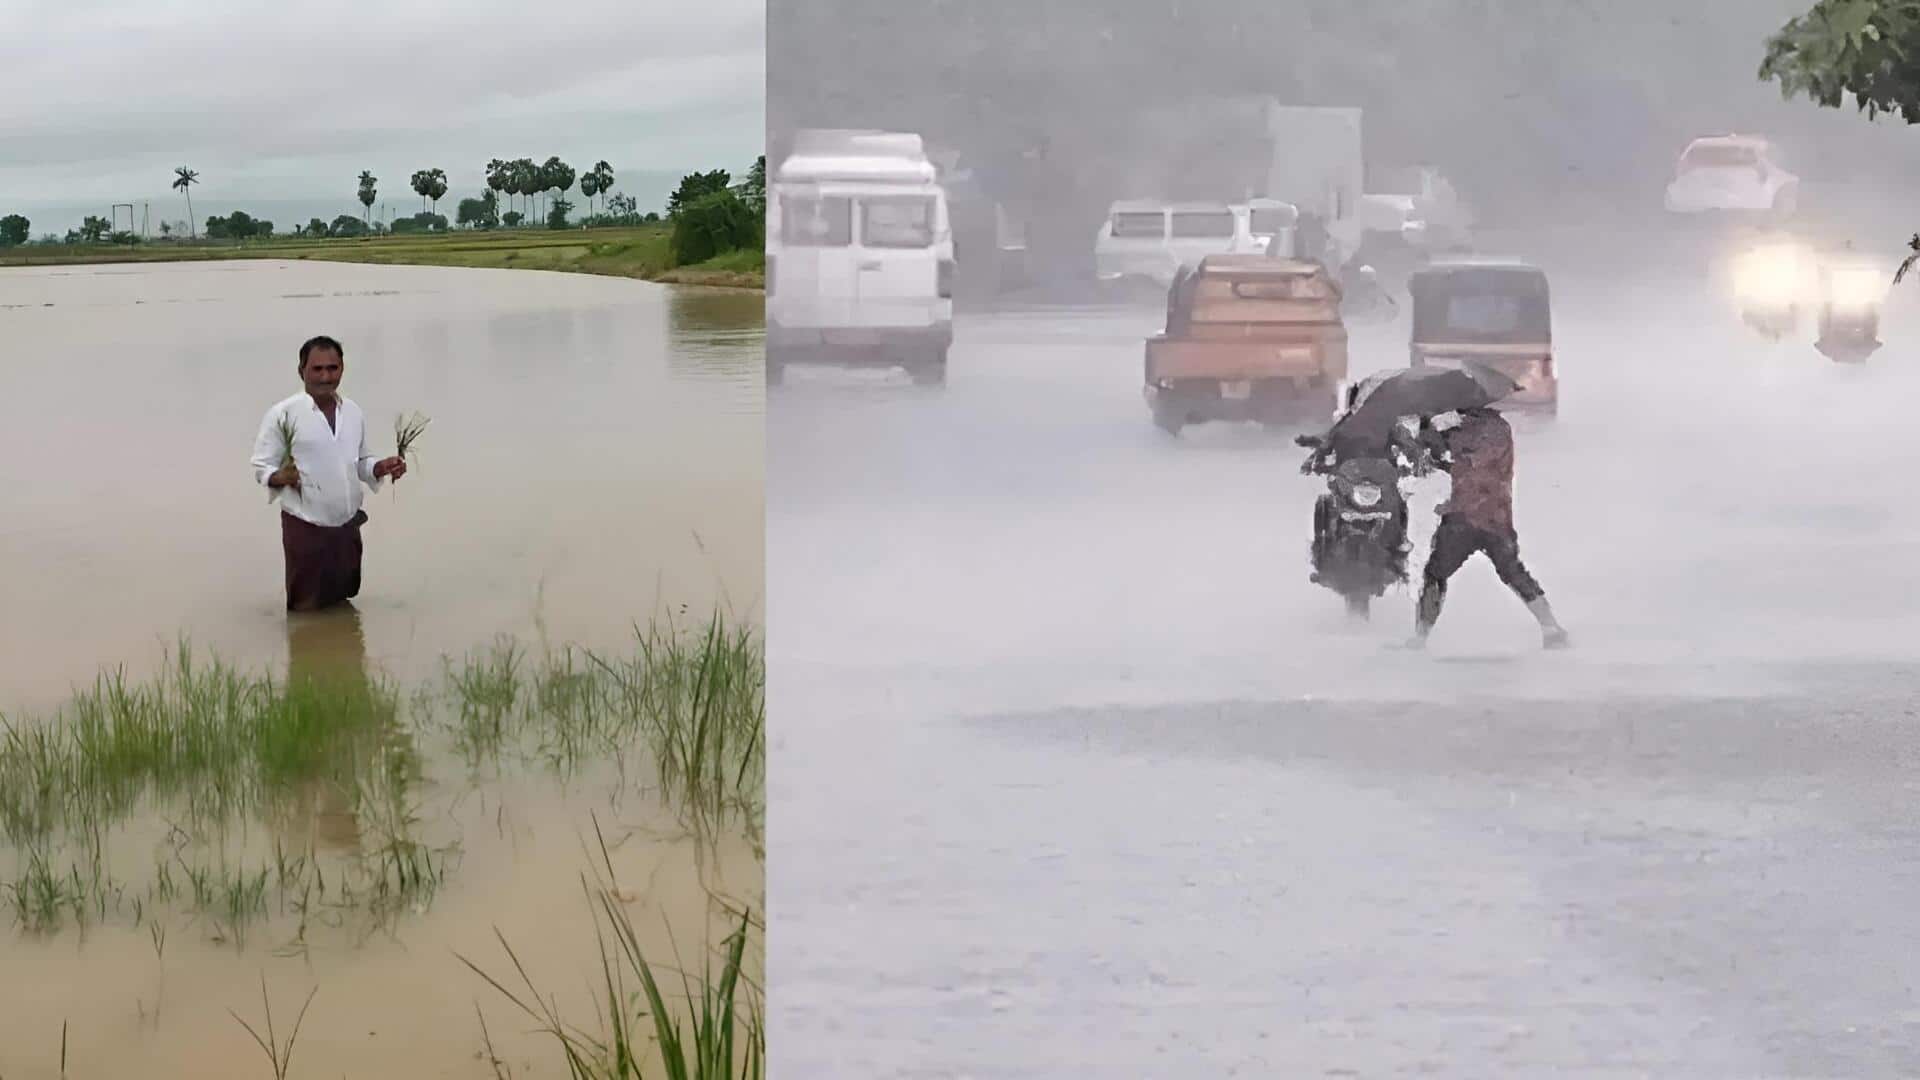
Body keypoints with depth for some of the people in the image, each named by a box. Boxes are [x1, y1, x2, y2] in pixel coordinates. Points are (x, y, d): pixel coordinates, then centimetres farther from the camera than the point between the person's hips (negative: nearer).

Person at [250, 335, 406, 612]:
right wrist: (280, 477, -31)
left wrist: (381, 468, -5)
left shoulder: (354, 412, 6)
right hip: (305, 529, -5)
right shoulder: (282, 414, -11)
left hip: (348, 527, 5)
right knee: (307, 612, 3)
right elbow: (262, 467, -8)